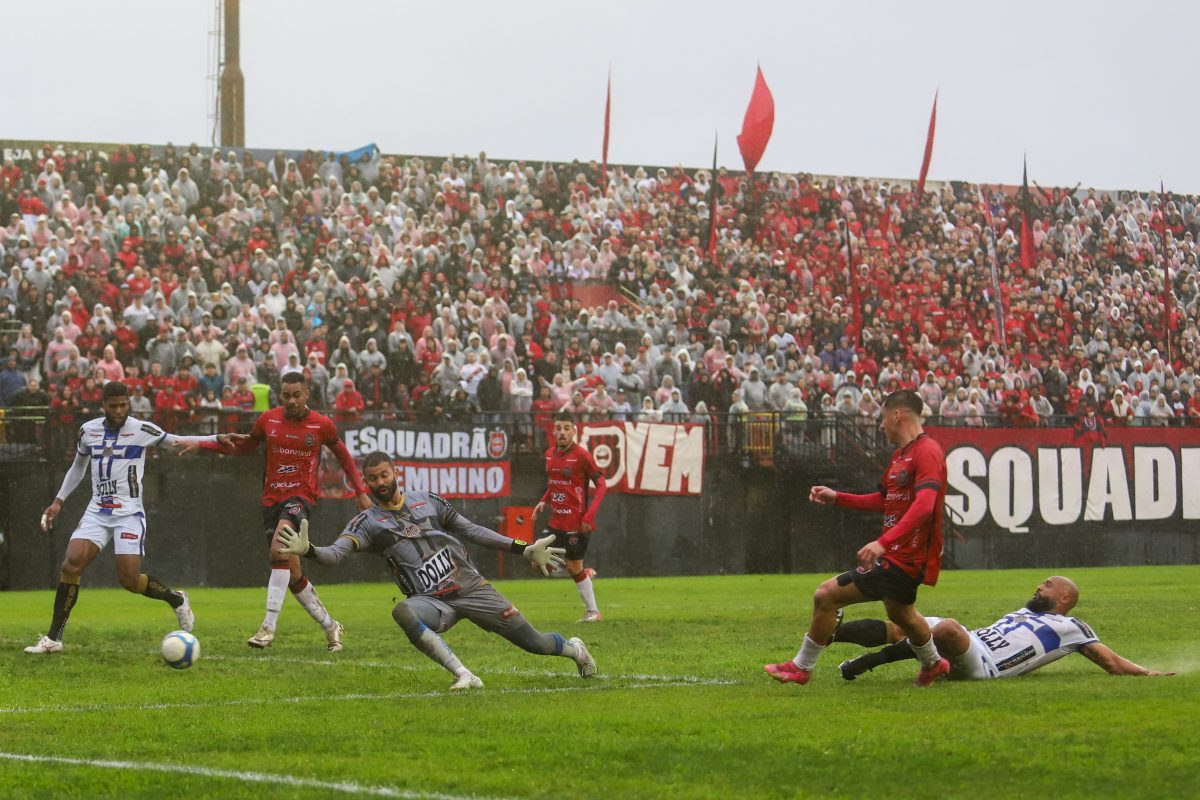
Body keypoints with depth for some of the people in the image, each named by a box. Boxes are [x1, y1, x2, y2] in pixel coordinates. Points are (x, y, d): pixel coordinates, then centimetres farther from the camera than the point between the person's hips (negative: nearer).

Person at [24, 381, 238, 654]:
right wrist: (58, 501, 19)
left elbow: (176, 441, -2)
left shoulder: (141, 430, -5)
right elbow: (78, 467, 23)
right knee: (71, 564, -14)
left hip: (129, 513, -4)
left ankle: (176, 600, 20)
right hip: (97, 511, 4)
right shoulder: (88, 430, 7)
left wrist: (216, 439, -16)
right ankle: (53, 638, -9)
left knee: (130, 579, -11)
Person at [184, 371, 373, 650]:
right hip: (272, 498, 4)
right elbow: (242, 447, 17)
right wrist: (201, 445, 6)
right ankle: (330, 625, 24)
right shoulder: (268, 419, 2)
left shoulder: (322, 425, -3)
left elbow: (343, 455, 14)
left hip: (301, 496, -4)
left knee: (279, 547, -30)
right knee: (292, 574, 5)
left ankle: (268, 627, -31)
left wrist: (361, 491, 11)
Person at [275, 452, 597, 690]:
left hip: (472, 587, 2)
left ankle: (574, 649, 36)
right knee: (402, 612, -38)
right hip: (432, 601, -2)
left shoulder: (427, 501, 9)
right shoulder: (368, 523, 2)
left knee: (535, 642, -1)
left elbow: (473, 531, 15)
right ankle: (464, 676, -38)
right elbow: (335, 553, -13)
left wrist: (525, 549, 14)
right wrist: (308, 550, -36)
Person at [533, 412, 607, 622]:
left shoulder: (581, 455, -13)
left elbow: (601, 484, -11)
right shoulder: (550, 453, 8)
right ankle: (586, 573, 21)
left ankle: (593, 612, 13)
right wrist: (543, 501, 5)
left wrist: (590, 514, -20)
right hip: (556, 522, 7)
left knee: (574, 567, -2)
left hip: (576, 523, -7)